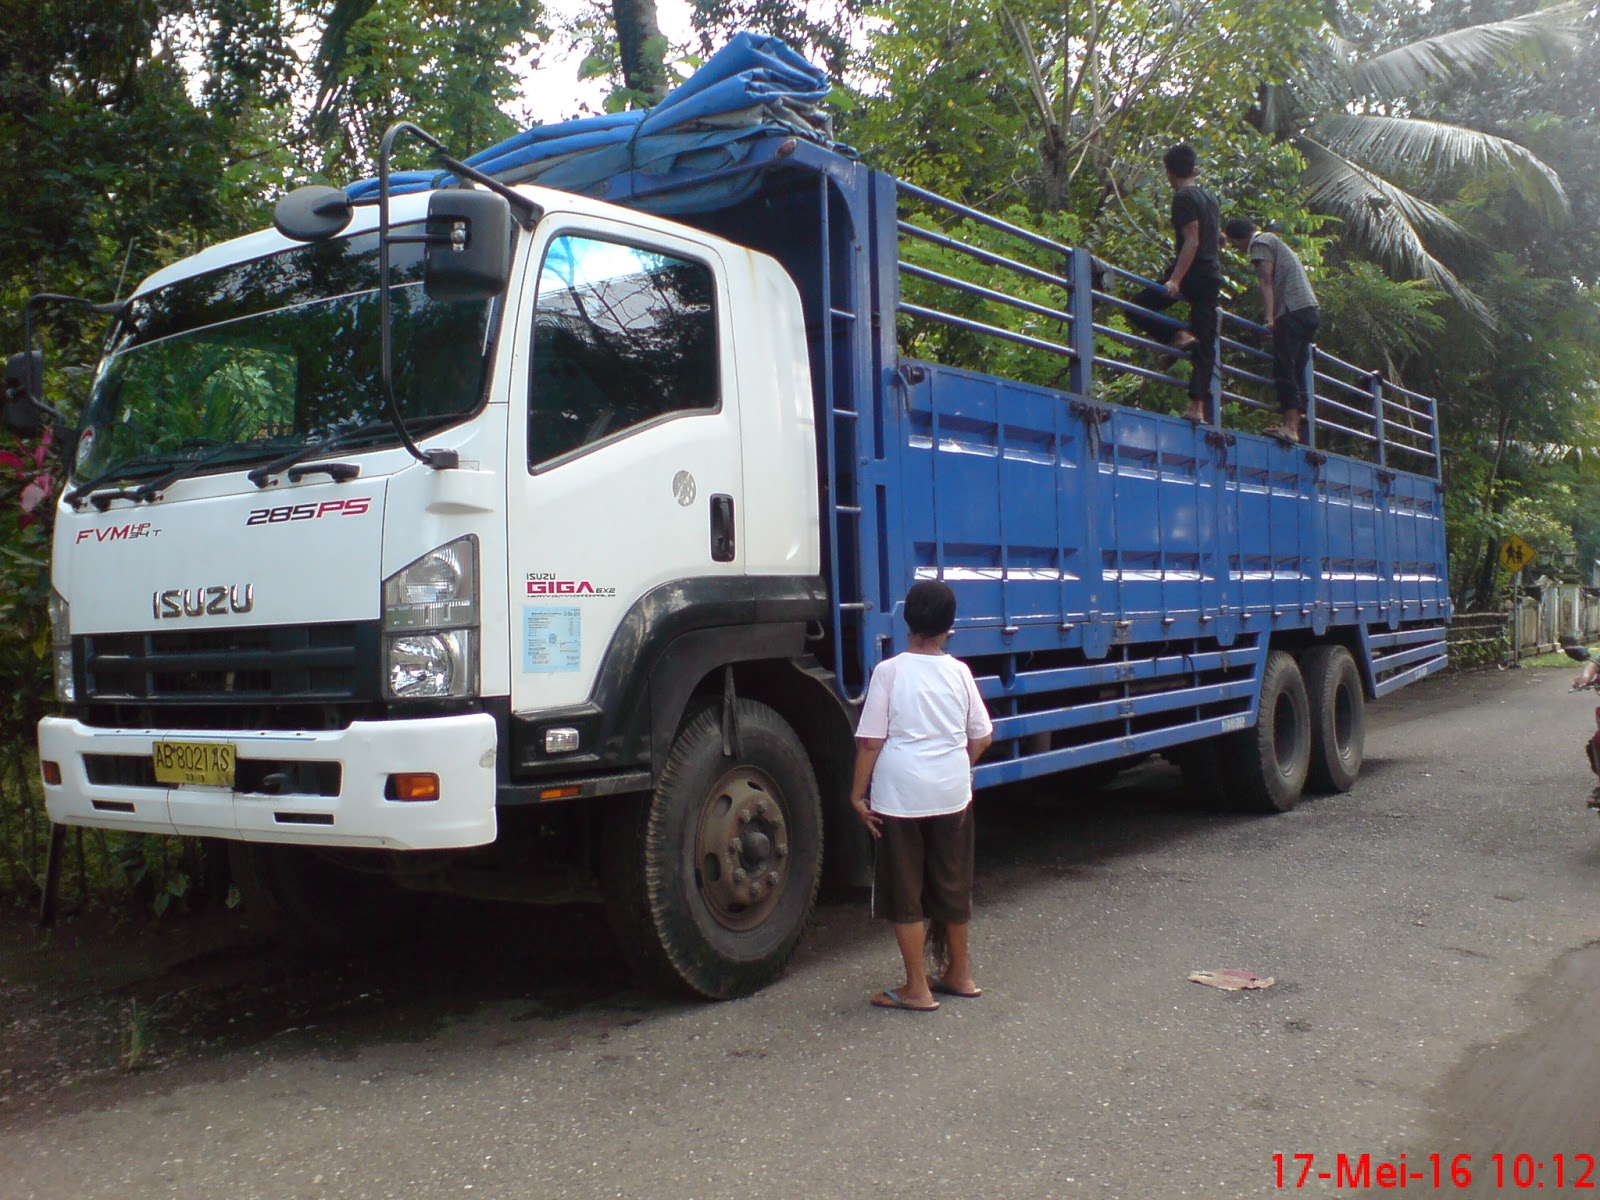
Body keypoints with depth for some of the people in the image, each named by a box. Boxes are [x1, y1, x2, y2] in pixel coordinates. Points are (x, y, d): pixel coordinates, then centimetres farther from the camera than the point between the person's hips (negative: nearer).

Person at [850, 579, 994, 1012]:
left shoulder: (889, 671, -7)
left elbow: (870, 739, -10)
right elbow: (982, 736, 8)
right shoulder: (959, 672, 3)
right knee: (953, 885, 17)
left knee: (904, 893, 6)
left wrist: (858, 793, -2)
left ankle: (917, 988, 10)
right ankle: (959, 973, 30)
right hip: (952, 793, 4)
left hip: (900, 796, -4)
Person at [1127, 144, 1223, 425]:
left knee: (1137, 308, 3)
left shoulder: (1183, 198, -7)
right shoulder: (1210, 197, 19)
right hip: (1213, 277, 8)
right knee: (1205, 345, 3)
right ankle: (1198, 406, -3)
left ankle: (1178, 336, -18)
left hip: (1192, 272, -8)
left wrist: (1175, 279, -25)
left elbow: (1192, 240, -18)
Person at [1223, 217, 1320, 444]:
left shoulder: (1260, 243, 1)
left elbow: (1266, 282, -12)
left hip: (1293, 311, -10)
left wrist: (1269, 318, -21)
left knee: (1284, 368, -14)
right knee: (1297, 372, 6)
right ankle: (1294, 428, 3)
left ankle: (1289, 426, -21)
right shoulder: (1275, 242, 30)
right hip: (1311, 310, 10)